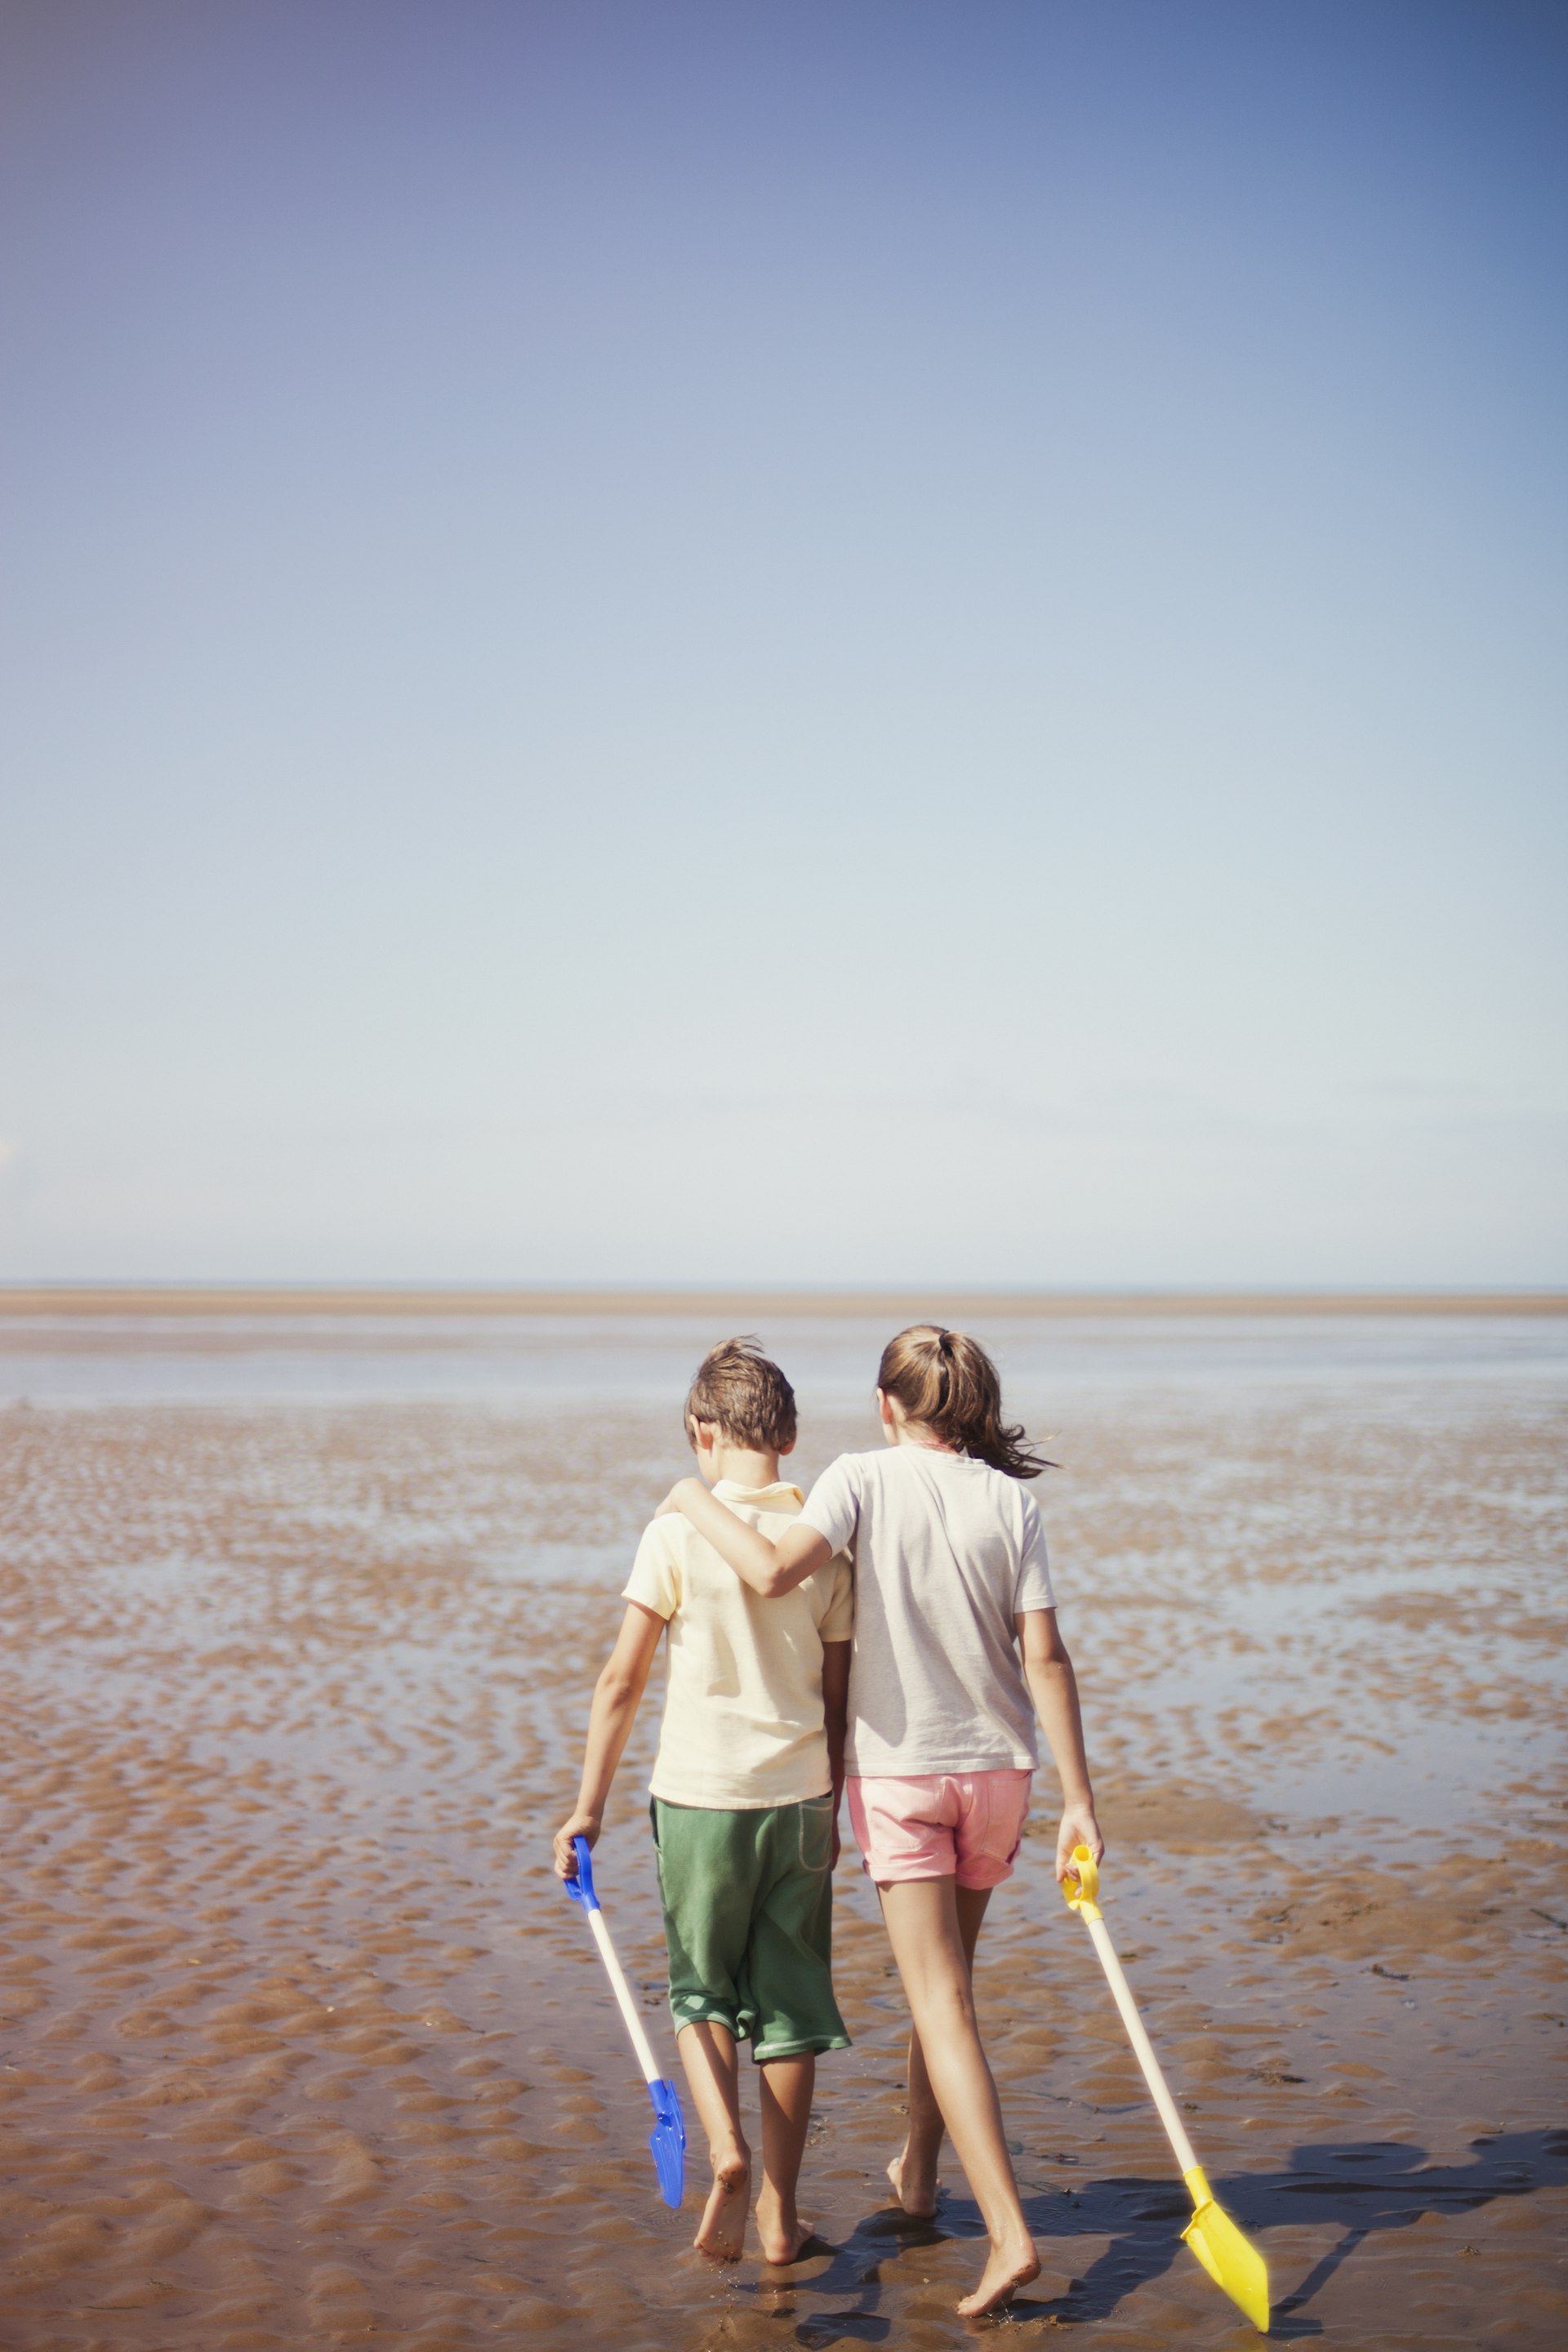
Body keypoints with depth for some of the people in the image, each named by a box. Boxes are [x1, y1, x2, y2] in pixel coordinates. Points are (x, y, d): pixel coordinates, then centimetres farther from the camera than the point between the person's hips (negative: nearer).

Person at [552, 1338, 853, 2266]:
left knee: (702, 1990, 15)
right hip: (800, 1800, 2)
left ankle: (727, 2148, -8)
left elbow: (623, 1680, -8)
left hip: (700, 1796, -2)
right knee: (789, 2003, 12)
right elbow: (837, 1695, 5)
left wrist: (589, 1806, -1)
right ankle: (779, 2209, 19)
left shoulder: (681, 1532, -9)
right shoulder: (826, 1539, 0)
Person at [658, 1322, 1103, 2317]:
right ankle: (917, 2170, 40)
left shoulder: (864, 1479, -10)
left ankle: (1011, 2234, -12)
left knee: (942, 2003, -3)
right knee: (947, 1972, 23)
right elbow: (1045, 1657, -8)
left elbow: (775, 1571, -26)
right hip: (995, 1765, 3)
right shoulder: (1013, 1502, -4)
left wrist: (699, 1503, -9)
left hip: (897, 1768, -3)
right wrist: (1080, 1798, -6)